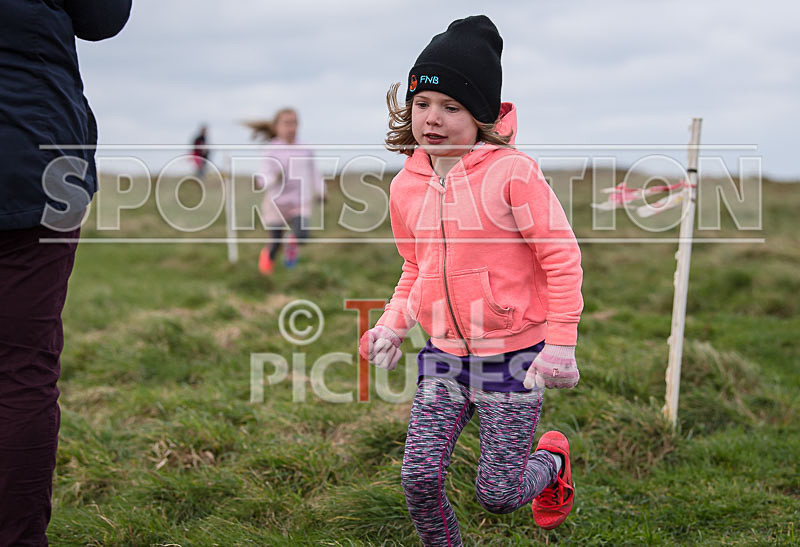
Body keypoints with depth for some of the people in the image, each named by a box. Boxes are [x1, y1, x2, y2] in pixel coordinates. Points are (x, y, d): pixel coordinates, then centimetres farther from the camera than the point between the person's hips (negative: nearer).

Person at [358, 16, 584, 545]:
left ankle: (552, 460, 35)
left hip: (513, 355, -5)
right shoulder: (406, 185, 3)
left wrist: (561, 342, -15)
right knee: (419, 477, -5)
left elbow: (562, 257, -12)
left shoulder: (512, 172, -15)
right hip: (444, 354, 5)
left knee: (497, 495, 2)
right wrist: (392, 324, 4)